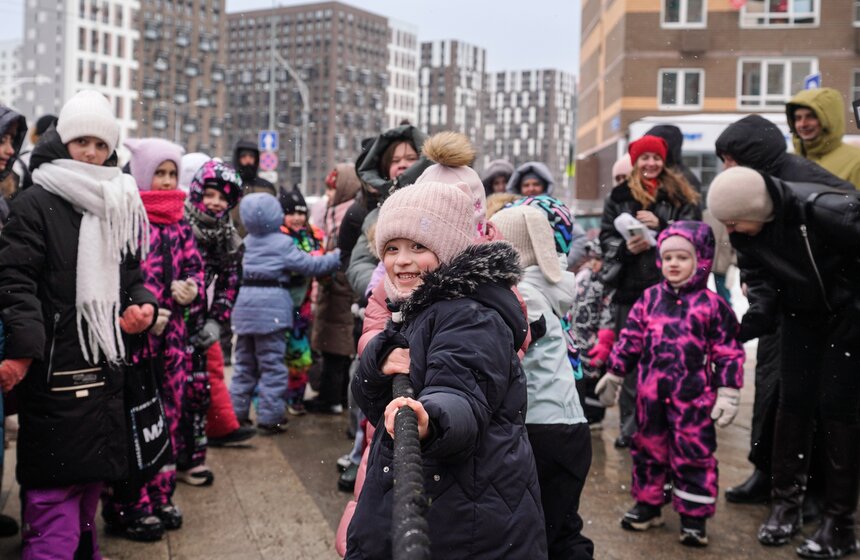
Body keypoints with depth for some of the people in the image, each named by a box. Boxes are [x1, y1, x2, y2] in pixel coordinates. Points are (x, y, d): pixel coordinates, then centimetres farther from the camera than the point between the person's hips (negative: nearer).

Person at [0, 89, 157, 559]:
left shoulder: (120, 208, 15)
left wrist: (143, 306, 1)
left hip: (104, 364, 7)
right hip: (53, 365, -7)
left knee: (93, 469, 15)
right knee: (55, 480, -6)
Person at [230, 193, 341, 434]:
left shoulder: (249, 242, 12)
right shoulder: (282, 244, -9)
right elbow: (311, 265, -9)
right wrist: (338, 256, 1)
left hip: (245, 304, 7)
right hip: (271, 306, -7)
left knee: (244, 363, 15)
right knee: (272, 365, -1)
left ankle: (237, 412, 20)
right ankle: (269, 418, -1)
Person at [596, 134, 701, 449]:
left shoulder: (681, 195, 9)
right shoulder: (619, 197, 9)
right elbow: (606, 237, 5)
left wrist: (660, 225, -13)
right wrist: (626, 248, -15)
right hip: (630, 287, 1)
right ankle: (631, 427, 16)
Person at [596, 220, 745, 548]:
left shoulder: (712, 305, -6)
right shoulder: (649, 299, 4)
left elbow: (729, 352, -4)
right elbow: (630, 340, 9)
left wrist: (727, 395, -7)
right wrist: (613, 375, 11)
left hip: (693, 397, -3)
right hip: (650, 395, 4)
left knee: (694, 456, 4)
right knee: (649, 449, 15)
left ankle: (694, 517, 17)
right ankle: (647, 505, 30)